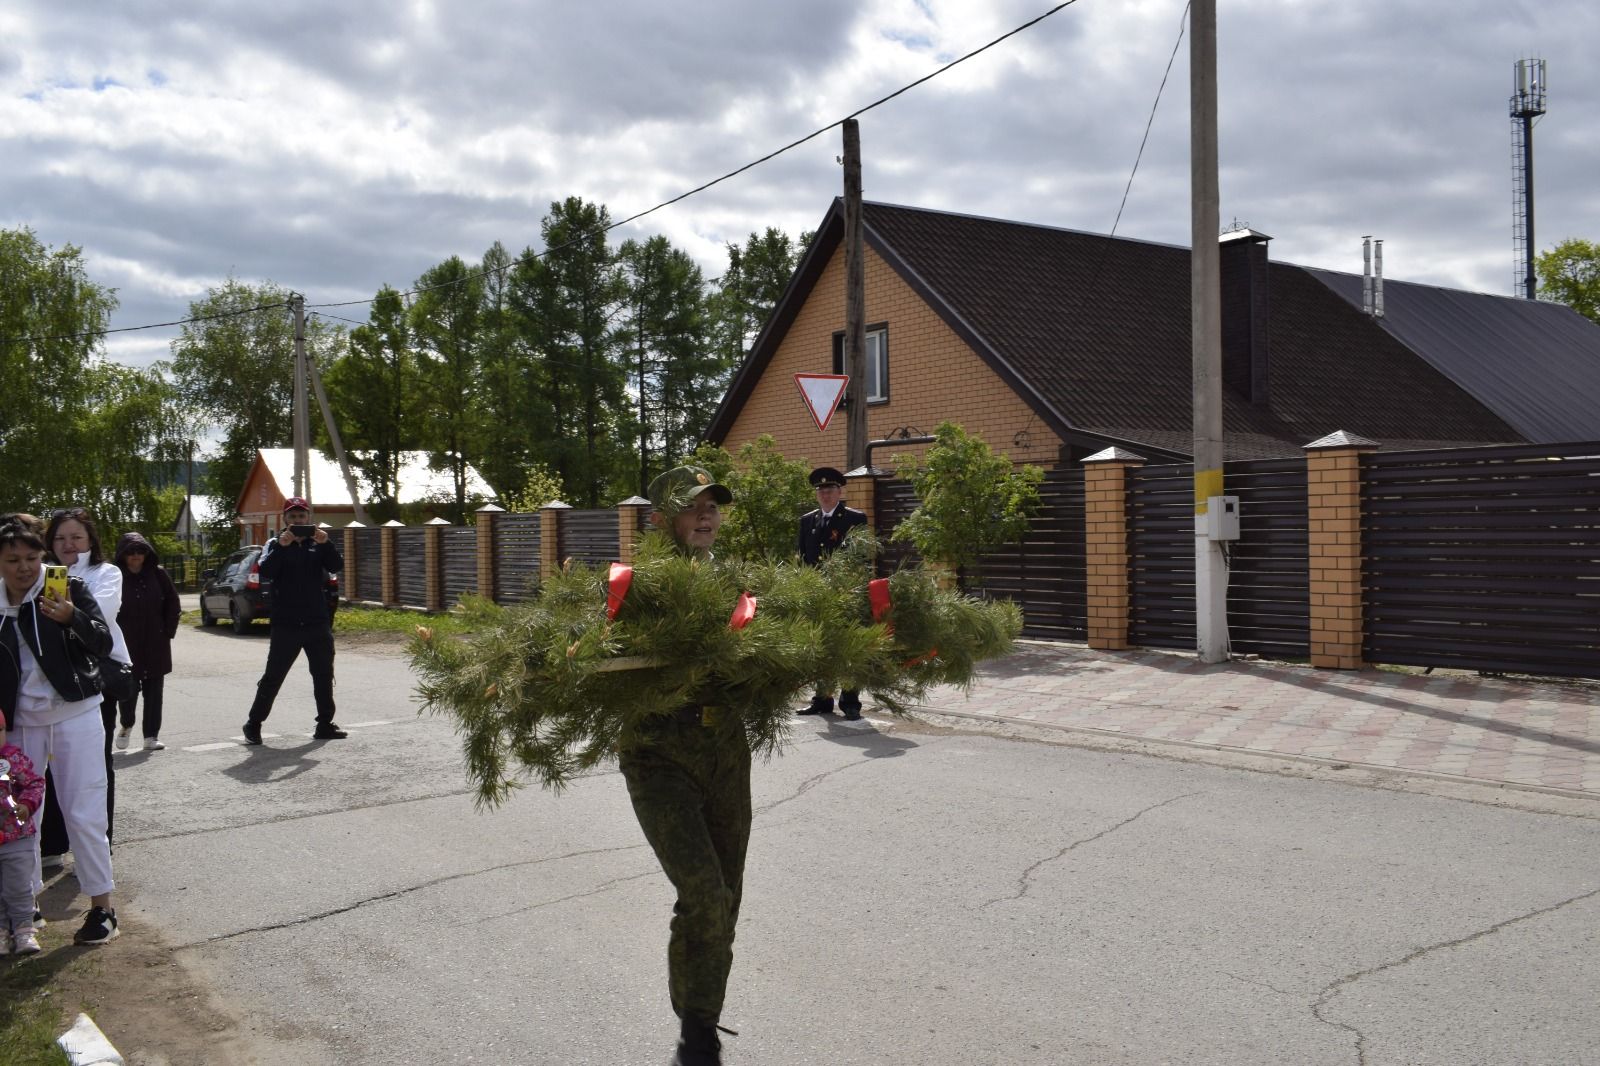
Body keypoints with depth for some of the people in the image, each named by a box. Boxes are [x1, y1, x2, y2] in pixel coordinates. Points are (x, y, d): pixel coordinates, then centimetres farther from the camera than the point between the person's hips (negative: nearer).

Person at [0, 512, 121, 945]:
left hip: (75, 716, -4)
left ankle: (102, 906, 8)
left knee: (83, 813, -2)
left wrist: (72, 618, -31)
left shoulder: (69, 588, -7)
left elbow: (103, 644, -13)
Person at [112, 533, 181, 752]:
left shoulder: (158, 575, 0)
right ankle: (126, 724, 25)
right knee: (129, 688, -4)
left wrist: (168, 632, 2)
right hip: (126, 645, -2)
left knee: (154, 690, 5)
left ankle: (151, 736, 13)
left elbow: (173, 605, 7)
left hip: (156, 645, 2)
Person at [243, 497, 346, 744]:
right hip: (286, 624, -3)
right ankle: (253, 724, 9)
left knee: (324, 675, 7)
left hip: (318, 623, 3)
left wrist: (326, 544, -23)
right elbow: (264, 574, -13)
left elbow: (336, 566, -7)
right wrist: (281, 547, -25)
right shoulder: (276, 545, 3)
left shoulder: (318, 544, 9)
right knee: (273, 676, -1)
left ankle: (325, 724, 16)